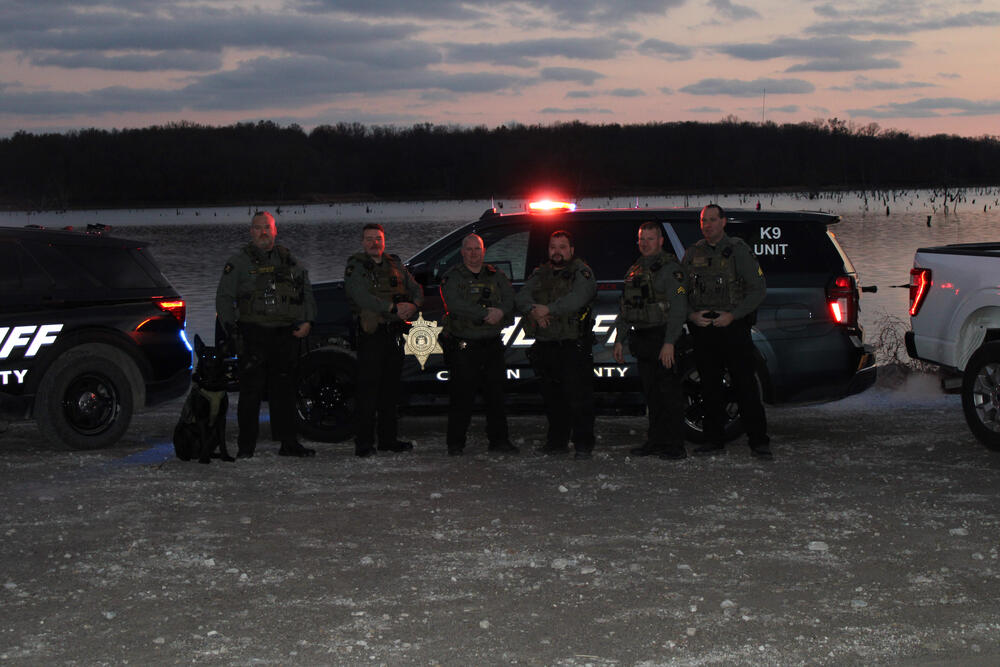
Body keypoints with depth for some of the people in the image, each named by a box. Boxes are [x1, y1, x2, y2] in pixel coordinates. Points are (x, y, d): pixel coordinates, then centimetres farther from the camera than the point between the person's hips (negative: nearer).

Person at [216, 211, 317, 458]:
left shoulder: (289, 260, 16)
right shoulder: (238, 263, 7)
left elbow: (306, 291, 21)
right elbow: (224, 298, 5)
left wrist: (307, 320, 6)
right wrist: (232, 330, -5)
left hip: (286, 335, 3)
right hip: (253, 333, -3)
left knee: (285, 390, 7)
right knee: (251, 389, -6)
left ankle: (288, 442, 12)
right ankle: (246, 445, 0)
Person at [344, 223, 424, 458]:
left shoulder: (395, 265, 17)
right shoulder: (355, 267, -1)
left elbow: (416, 289, 16)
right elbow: (361, 297, -16)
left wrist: (413, 305, -7)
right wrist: (393, 307, -21)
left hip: (395, 332, 6)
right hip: (371, 333, -6)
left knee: (391, 387, 10)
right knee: (368, 388, -8)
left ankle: (388, 439, 17)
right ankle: (364, 442, -6)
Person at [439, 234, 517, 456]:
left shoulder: (495, 276, 14)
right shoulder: (452, 277, 1)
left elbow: (510, 297, 3)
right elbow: (455, 304, -15)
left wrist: (501, 311, -19)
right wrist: (485, 314, -20)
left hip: (492, 344, 4)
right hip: (463, 346, -4)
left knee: (496, 394, 6)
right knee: (461, 396, -2)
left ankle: (499, 440, 15)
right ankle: (456, 444, 7)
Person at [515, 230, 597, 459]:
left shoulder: (581, 272, 1)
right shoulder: (540, 274, 18)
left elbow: (577, 298, -18)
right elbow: (521, 297, 3)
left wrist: (549, 309, -22)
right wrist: (533, 310, -18)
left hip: (574, 345, -5)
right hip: (545, 344, 5)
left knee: (579, 396, -7)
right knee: (552, 397, 10)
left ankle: (583, 444, -2)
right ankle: (557, 442, 21)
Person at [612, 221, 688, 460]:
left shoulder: (669, 268, -6)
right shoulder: (634, 270, 18)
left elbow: (678, 308, -14)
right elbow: (625, 310, 24)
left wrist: (669, 343, -20)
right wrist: (619, 339, 17)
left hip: (663, 339, -7)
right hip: (642, 340, 8)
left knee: (669, 392, -7)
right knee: (651, 393, 11)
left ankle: (674, 446, -5)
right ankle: (655, 441, 17)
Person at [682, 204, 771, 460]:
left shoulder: (738, 250, -1)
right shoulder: (693, 254, 11)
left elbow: (758, 288, -3)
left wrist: (732, 316, -13)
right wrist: (692, 314, -6)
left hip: (733, 326, -4)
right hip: (702, 328, 4)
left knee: (745, 385, -5)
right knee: (710, 386, 7)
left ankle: (759, 442, -2)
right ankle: (714, 440, 15)